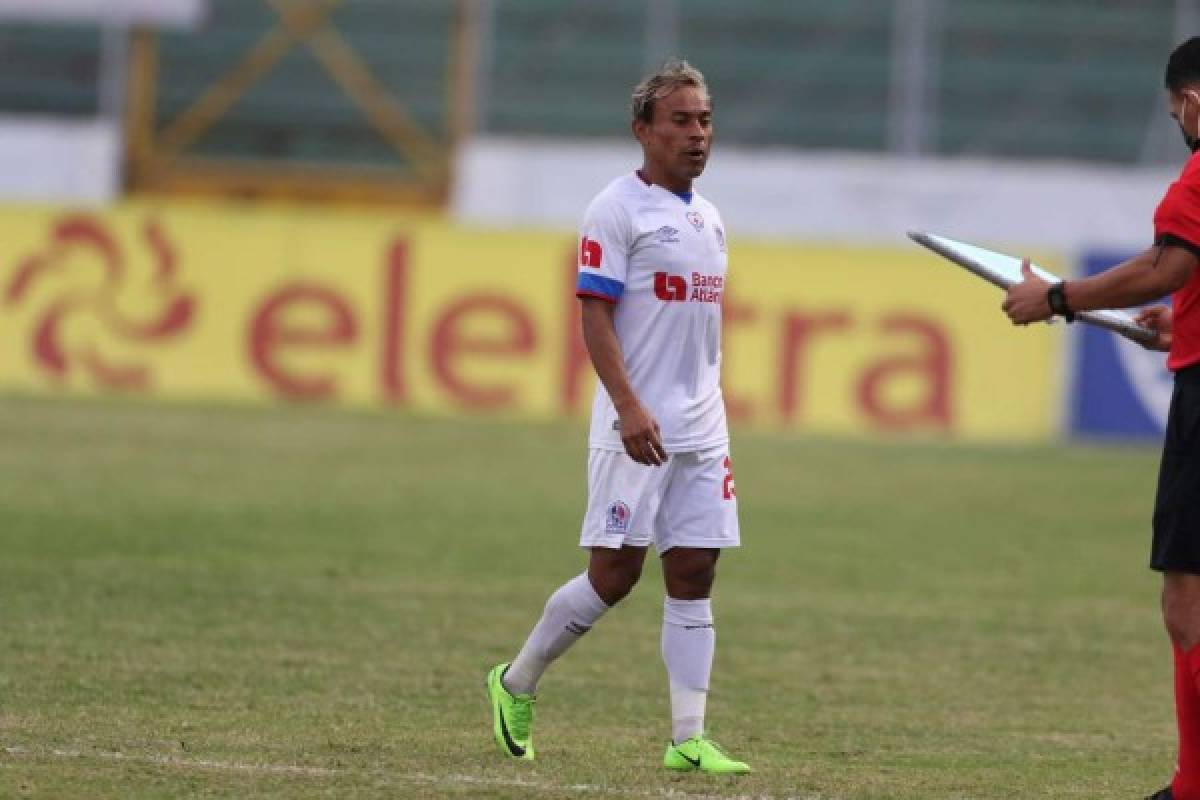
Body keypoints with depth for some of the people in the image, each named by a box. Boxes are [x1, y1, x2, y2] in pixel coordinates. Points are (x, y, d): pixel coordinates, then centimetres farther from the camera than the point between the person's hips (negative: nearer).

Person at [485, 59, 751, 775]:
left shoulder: (708, 219, 17)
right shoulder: (618, 210, -7)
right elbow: (595, 316, -13)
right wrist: (629, 407, -23)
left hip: (701, 432, 7)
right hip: (638, 430, -7)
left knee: (694, 574, 1)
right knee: (615, 573, -6)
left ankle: (690, 739, -1)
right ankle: (516, 684, 13)